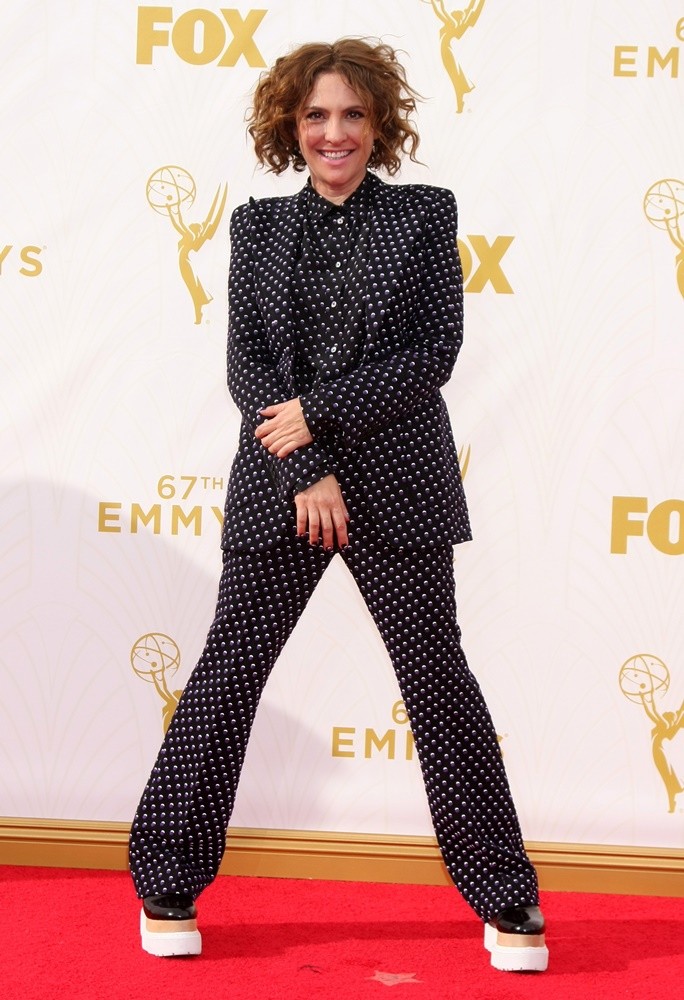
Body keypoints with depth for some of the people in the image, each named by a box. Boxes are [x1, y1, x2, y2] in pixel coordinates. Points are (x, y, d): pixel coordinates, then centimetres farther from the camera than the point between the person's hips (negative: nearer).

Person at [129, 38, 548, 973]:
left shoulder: (424, 215, 4)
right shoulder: (258, 226, 9)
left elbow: (434, 351, -5)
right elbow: (246, 364, 1)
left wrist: (322, 414, -12)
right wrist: (307, 478, -10)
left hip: (399, 483, -1)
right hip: (278, 482, 1)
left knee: (438, 678, 2)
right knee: (227, 672, 3)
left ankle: (507, 901, 12)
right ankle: (167, 886, 15)